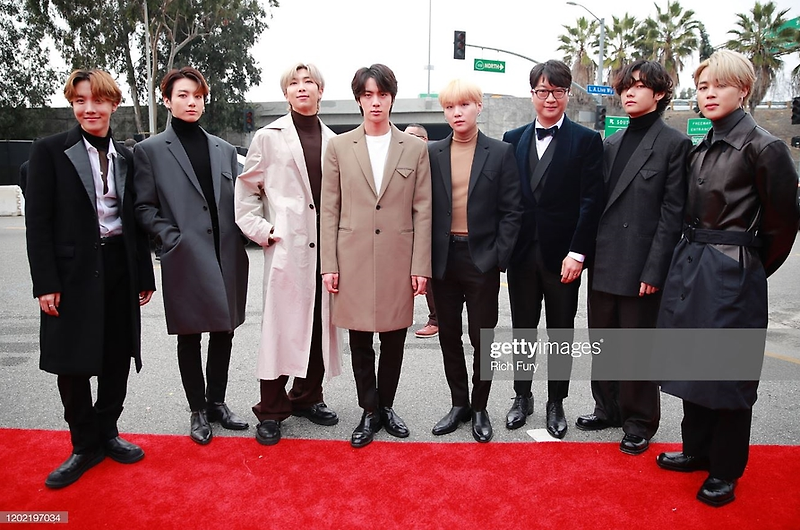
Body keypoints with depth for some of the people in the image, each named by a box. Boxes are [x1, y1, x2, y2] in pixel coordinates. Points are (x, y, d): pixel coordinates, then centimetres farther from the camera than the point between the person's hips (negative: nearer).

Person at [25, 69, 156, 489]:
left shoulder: (125, 157, 8)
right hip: (73, 271, -3)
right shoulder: (51, 150, -3)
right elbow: (37, 222, -6)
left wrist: (144, 274, 9)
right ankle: (85, 446, 23)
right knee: (72, 362, 5)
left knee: (118, 355, 11)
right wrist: (46, 283, -12)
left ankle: (107, 432, 30)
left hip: (120, 267, 4)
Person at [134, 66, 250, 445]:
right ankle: (198, 410, 23)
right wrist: (172, 238, -12)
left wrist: (242, 238, 1)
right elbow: (144, 207, 0)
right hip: (185, 261, -3)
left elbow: (236, 201, 13)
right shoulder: (150, 150, 2)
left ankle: (216, 402, 28)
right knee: (189, 338, 7)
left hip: (227, 257, 4)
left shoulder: (224, 149, 13)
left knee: (224, 332, 11)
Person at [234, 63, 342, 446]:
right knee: (281, 325, -1)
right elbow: (246, 190, 5)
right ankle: (271, 410, 14)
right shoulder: (269, 137, 3)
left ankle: (307, 397, 28)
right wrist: (262, 232, -5)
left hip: (326, 248, 4)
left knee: (320, 324, 10)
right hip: (286, 246, -3)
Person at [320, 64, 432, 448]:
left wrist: (421, 265, -3)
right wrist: (329, 265, -2)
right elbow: (329, 210, 3)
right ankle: (370, 412, 24)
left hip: (398, 260, 0)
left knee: (394, 340, 10)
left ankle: (386, 406, 30)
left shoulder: (414, 149, 6)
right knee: (360, 342, 7)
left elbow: (422, 211, 3)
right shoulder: (339, 146, 6)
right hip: (354, 260, 0)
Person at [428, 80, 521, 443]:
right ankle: (459, 404, 28)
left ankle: (480, 407, 25)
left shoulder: (500, 153, 0)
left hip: (482, 259, -2)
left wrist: (498, 257, -9)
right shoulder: (432, 153, 6)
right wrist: (425, 258, -1)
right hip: (443, 259, 3)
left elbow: (511, 211, -1)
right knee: (449, 335, 12)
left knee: (482, 338, 6)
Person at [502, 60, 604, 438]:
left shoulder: (586, 141, -1)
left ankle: (556, 403, 25)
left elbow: (591, 202, -6)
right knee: (522, 330, 13)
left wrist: (576, 253, -13)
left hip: (562, 254, -2)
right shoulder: (513, 140, 8)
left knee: (561, 334, 10)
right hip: (521, 251, 3)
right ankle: (522, 397, 29)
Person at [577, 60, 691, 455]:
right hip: (604, 265, 6)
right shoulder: (610, 144, 13)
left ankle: (639, 422, 24)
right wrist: (588, 253, 7)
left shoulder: (675, 144, -5)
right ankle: (608, 408, 33)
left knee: (638, 349, 6)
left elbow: (672, 215, -10)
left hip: (640, 268, -6)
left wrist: (654, 271, -14)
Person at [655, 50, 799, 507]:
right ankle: (698, 448, 34)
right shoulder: (700, 150, 11)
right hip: (690, 265, 7)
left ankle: (725, 471, 22)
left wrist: (751, 267, 3)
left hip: (732, 275, -7)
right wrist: (693, 258, 11)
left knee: (730, 374, 5)